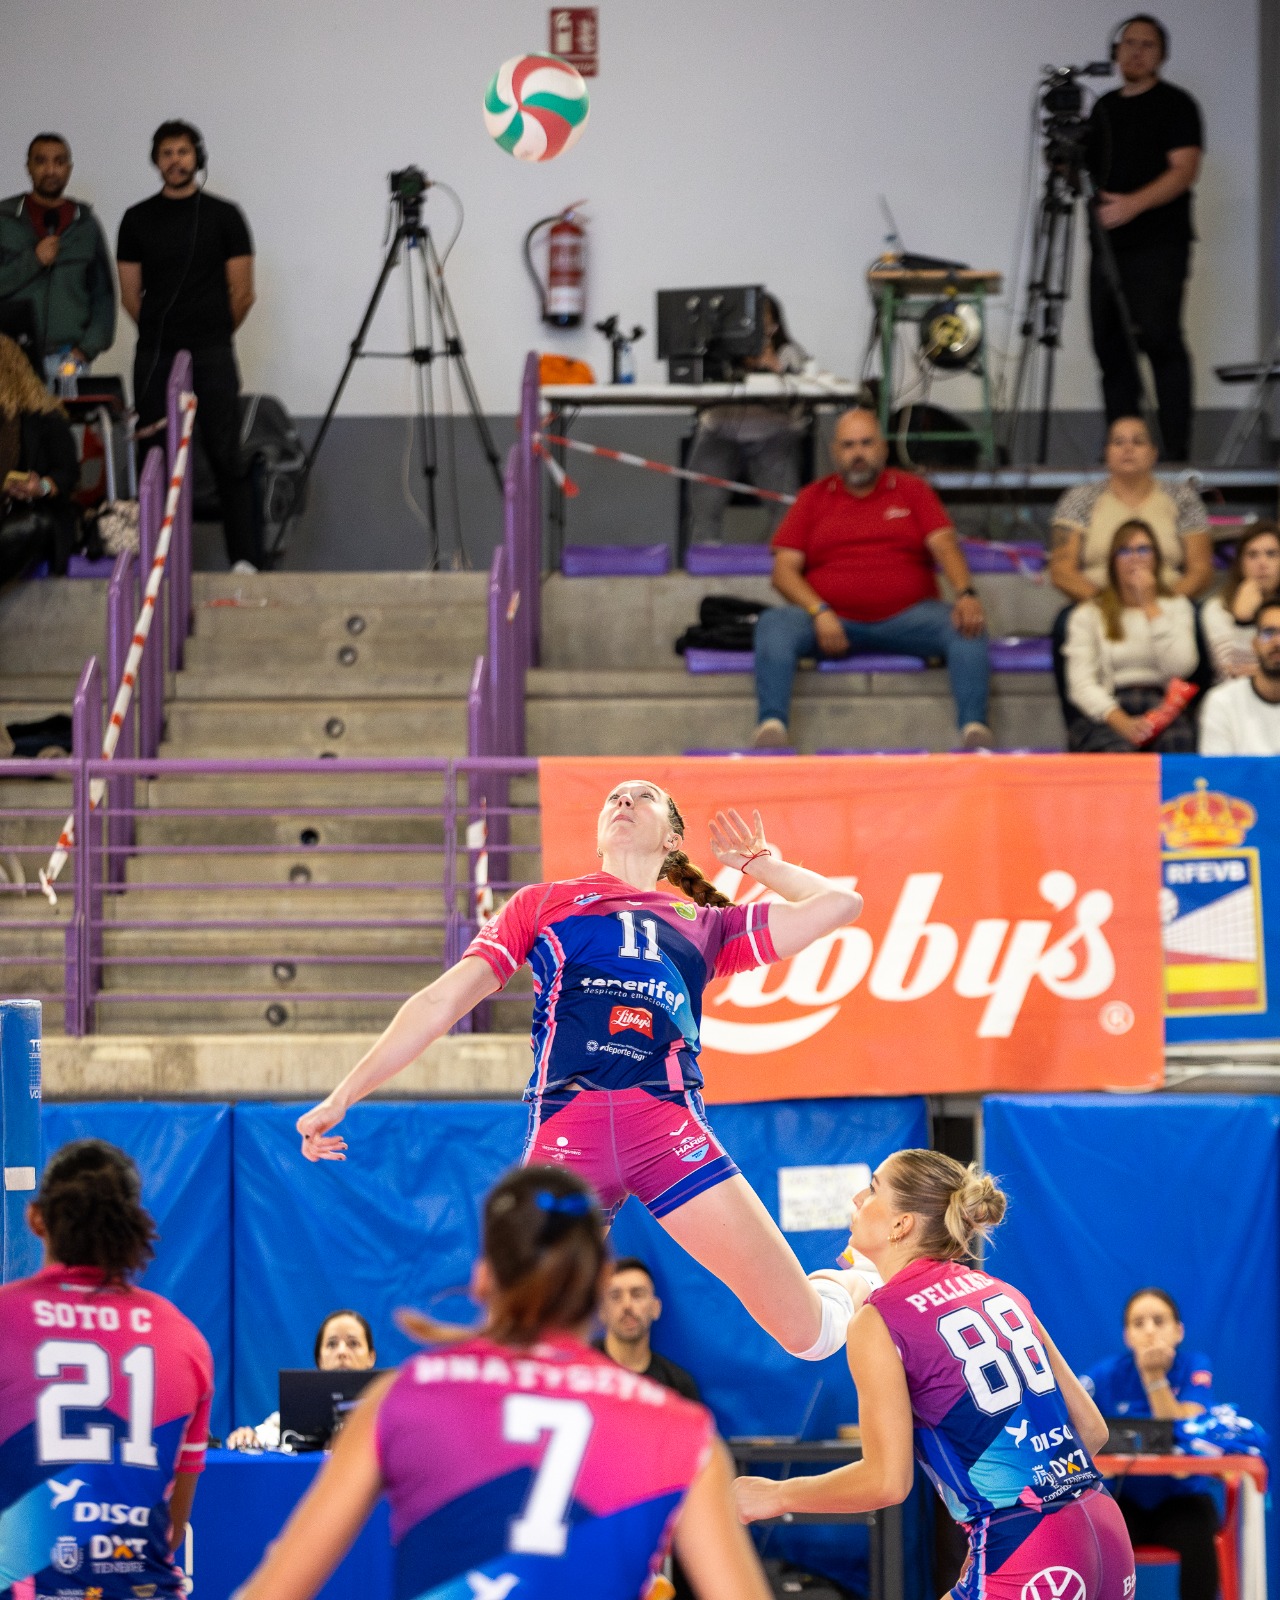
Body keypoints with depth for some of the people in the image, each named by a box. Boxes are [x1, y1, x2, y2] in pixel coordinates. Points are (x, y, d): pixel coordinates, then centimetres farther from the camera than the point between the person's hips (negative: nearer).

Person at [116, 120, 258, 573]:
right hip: (153, 356, 2)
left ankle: (243, 558, -3)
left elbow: (242, 294, 4)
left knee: (225, 458, -4)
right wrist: (162, 332, 12)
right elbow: (130, 295, 10)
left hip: (212, 354, -2)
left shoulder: (224, 215, 3)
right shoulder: (137, 219, 7)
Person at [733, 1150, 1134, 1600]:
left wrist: (775, 1496, 5)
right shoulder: (999, 1292, 14)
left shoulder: (878, 1322, -4)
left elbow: (887, 1480, -8)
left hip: (1021, 1553, -7)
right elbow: (1091, 1428, 16)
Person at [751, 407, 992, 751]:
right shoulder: (812, 498, 15)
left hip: (905, 617, 0)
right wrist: (819, 613, -13)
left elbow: (944, 546, 4)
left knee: (967, 627, -28)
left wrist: (966, 594, -17)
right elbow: (784, 570, 6)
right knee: (774, 625, -29)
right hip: (833, 622, 0)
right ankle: (771, 727, -41)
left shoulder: (911, 489, 16)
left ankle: (974, 730, -37)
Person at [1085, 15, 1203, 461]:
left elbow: (1185, 169, -12)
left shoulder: (1175, 104, -1)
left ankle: (1175, 450, -12)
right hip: (1108, 245, 7)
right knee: (1110, 346, 4)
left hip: (1158, 244, -7)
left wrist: (1132, 204, -24)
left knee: (1159, 338, -13)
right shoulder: (1103, 108, 18)